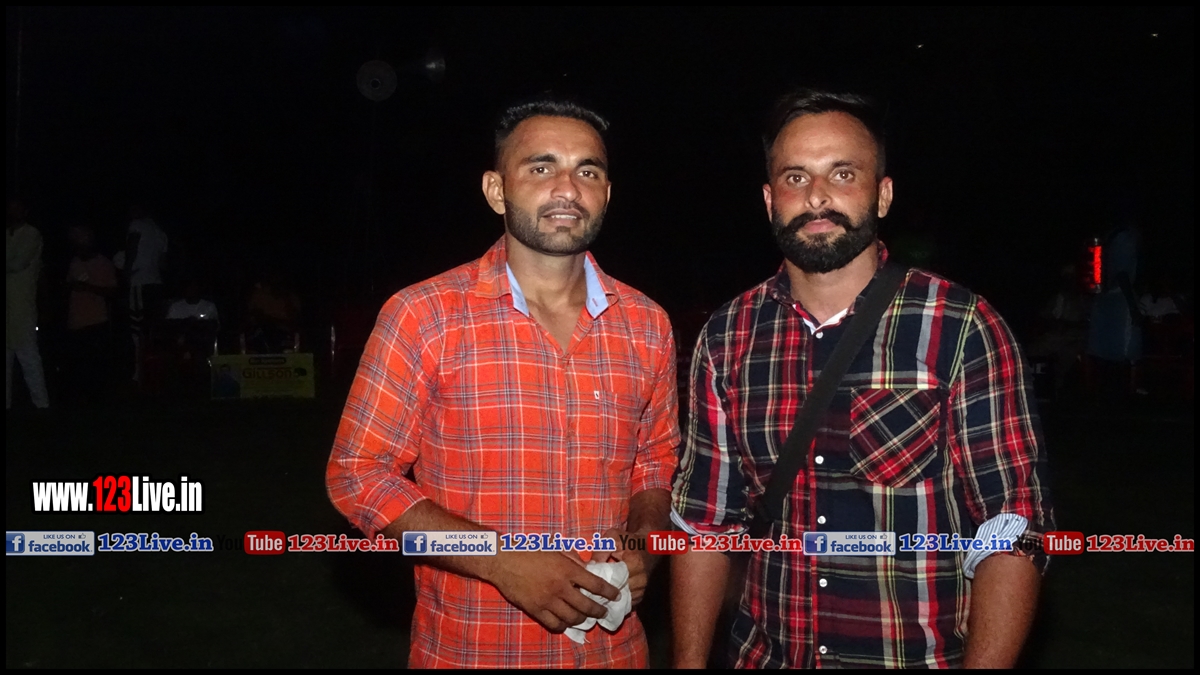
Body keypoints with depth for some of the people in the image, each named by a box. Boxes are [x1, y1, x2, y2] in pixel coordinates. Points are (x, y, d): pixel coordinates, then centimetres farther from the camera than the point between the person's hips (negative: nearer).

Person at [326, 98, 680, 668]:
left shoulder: (646, 325, 0)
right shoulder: (424, 317, -12)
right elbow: (356, 474, -9)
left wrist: (642, 541, -9)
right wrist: (499, 559, -19)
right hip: (467, 649, -3)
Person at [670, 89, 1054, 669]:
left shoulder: (963, 329, -14)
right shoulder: (726, 338, -4)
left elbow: (1013, 533, -14)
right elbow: (704, 517, 2)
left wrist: (982, 665, -24)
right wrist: (688, 661, -2)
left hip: (923, 655, -3)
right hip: (764, 653, 3)